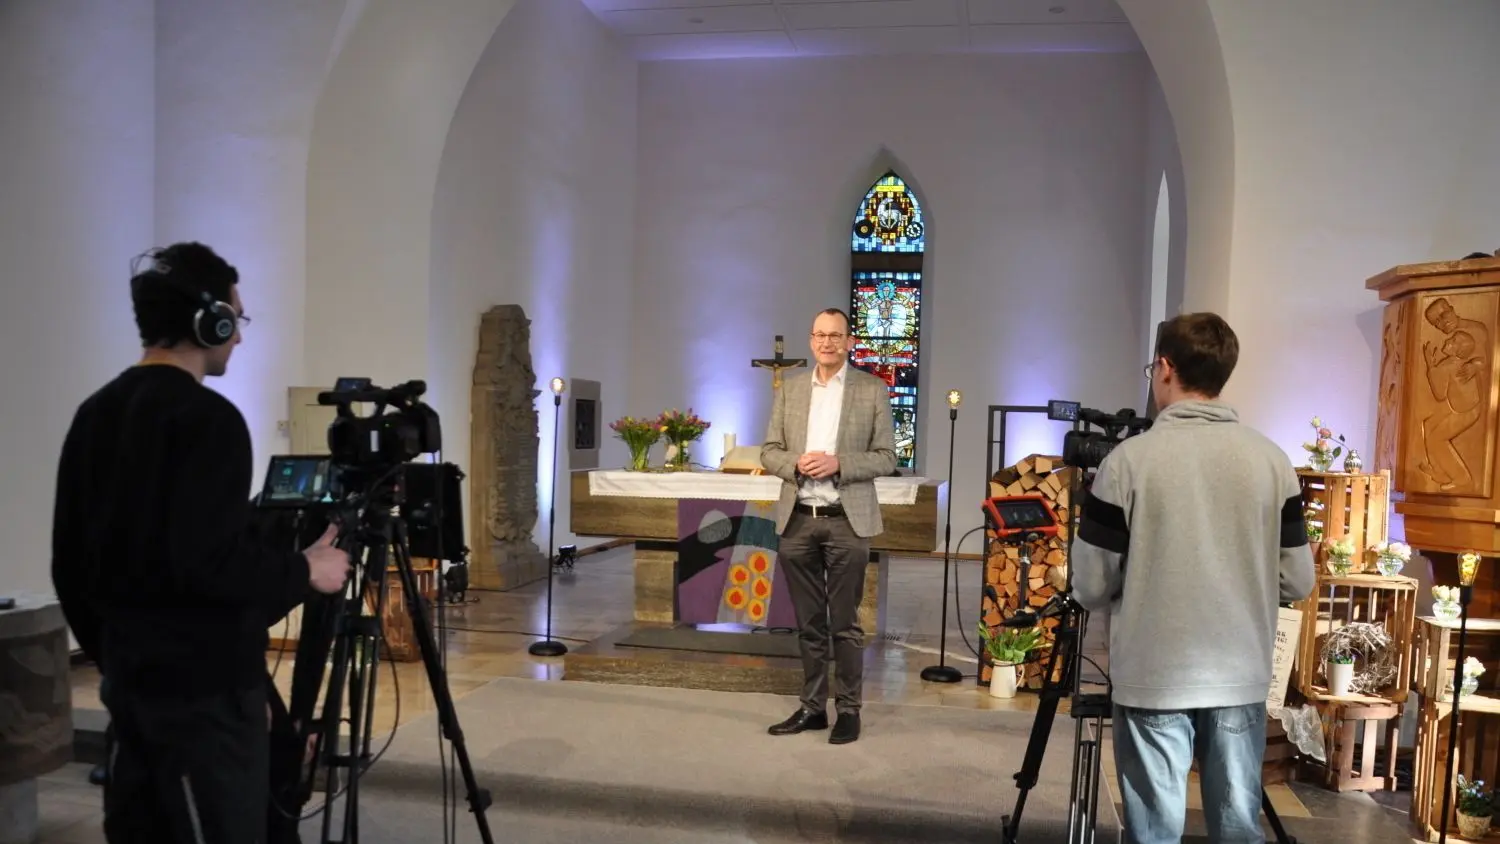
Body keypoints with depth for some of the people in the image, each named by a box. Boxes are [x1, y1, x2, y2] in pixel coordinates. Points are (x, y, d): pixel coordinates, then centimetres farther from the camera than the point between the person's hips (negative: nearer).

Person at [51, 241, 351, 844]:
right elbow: (210, 562, -24)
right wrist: (305, 571, -9)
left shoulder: (94, 413, 9)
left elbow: (70, 563, 13)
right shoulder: (206, 417, -17)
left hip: (131, 677, 9)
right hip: (205, 687, -9)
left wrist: (109, 653, 22)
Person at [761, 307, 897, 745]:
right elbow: (769, 451, 9)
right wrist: (796, 463, -12)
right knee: (809, 623, 10)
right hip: (798, 520, 3)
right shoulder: (790, 389, 9)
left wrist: (839, 464, -16)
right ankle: (812, 706, 20)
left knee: (845, 623, 2)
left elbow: (886, 457, -1)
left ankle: (849, 709, 13)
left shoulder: (872, 390, 0)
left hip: (846, 521, -3)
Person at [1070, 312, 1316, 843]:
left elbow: (1091, 586, -8)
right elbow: (1298, 581, 3)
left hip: (1153, 680, -3)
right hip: (1242, 679, 4)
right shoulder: (1273, 461, 0)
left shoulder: (1129, 460, -11)